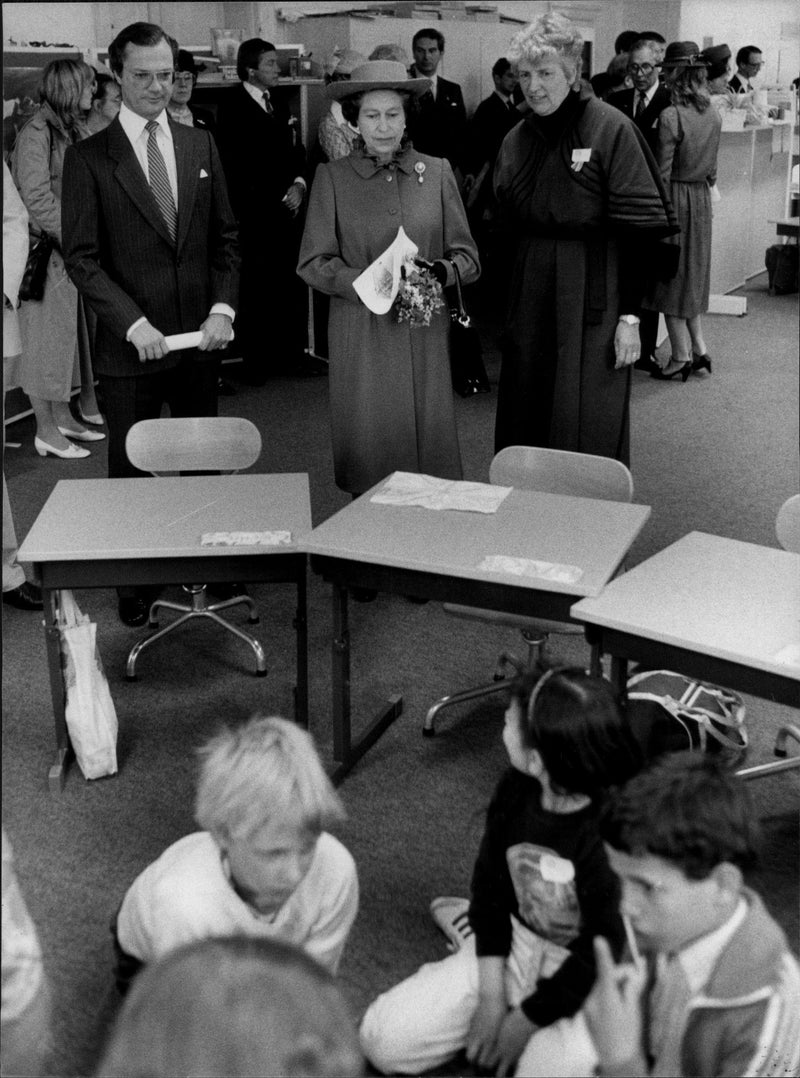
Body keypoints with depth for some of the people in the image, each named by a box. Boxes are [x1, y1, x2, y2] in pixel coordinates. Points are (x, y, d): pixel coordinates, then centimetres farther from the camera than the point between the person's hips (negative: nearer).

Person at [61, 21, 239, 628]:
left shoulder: (200, 146, 8)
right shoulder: (89, 158, -3)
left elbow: (226, 237, 10)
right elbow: (82, 257, -7)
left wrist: (223, 308, -5)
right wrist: (134, 324, -17)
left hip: (200, 339, 3)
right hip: (131, 346, -3)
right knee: (131, 469, 7)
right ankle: (134, 583, 19)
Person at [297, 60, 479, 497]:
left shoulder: (436, 172, 8)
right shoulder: (332, 176, 4)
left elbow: (467, 256, 7)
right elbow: (313, 262, 1)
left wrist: (439, 273, -15)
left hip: (424, 334, 1)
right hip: (361, 336, -1)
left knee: (429, 442, 2)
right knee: (369, 462, 2)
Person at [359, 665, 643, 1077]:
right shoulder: (515, 790, -10)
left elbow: (601, 957, -20)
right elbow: (490, 890, 2)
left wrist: (522, 1023, -12)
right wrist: (491, 997, -3)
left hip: (589, 981, -4)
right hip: (516, 945, 5)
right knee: (383, 1038, -7)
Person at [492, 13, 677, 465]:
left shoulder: (611, 129, -9)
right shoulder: (517, 140, 9)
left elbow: (638, 230, -11)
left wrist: (630, 316, -15)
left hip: (592, 300, -5)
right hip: (531, 299, 6)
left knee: (587, 429, -1)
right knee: (527, 427, 9)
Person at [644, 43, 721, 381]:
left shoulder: (670, 117, -19)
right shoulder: (713, 115, 3)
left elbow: (661, 175, -17)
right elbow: (712, 167, 11)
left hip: (677, 198, -7)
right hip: (702, 198, 7)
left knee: (670, 275, 4)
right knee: (692, 274, 18)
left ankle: (681, 357, 8)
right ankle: (699, 349, 18)